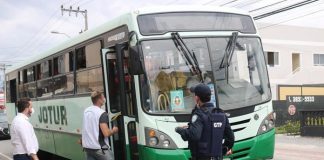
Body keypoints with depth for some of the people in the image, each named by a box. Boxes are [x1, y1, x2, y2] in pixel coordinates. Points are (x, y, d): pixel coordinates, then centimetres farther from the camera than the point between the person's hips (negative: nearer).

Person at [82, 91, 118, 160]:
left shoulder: (86, 111, 8)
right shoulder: (102, 113, -16)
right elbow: (106, 133, -22)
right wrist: (113, 130, -5)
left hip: (87, 147, 7)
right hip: (99, 148, -7)